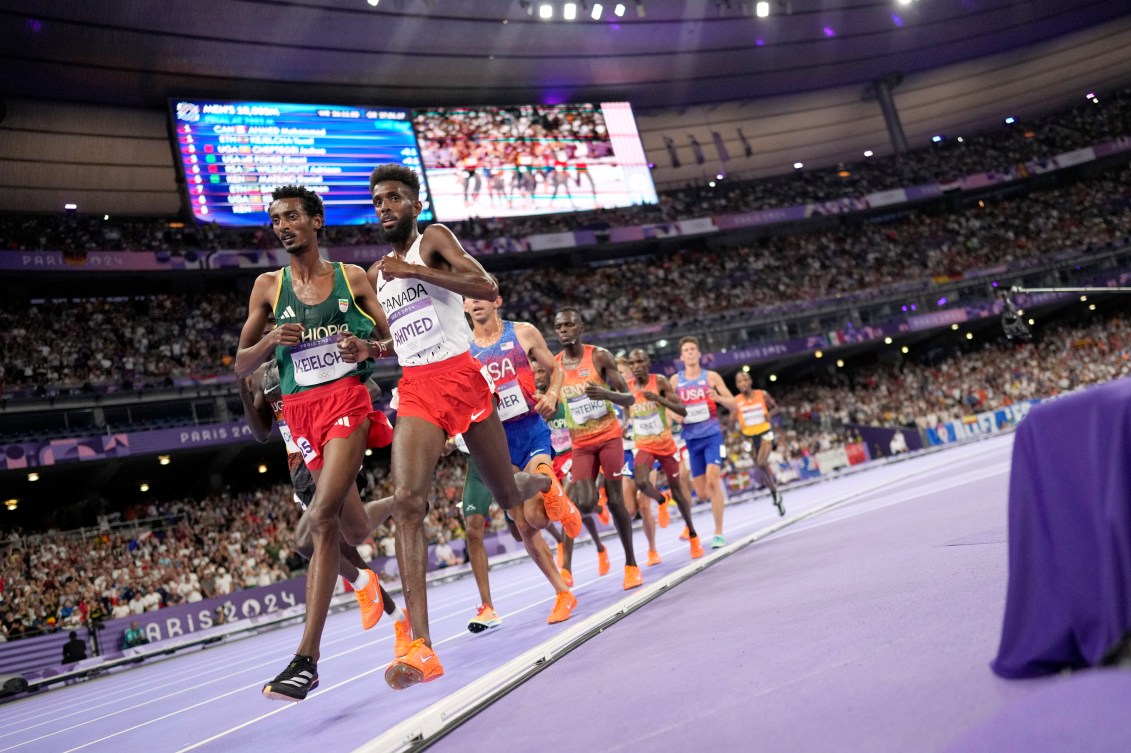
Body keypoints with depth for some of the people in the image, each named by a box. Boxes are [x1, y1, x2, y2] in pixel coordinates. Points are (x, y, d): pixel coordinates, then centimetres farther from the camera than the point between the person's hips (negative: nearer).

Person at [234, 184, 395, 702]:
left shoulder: (352, 278, 5)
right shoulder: (268, 286, 10)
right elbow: (241, 365, 11)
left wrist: (367, 347, -13)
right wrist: (270, 340, -10)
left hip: (347, 397, -3)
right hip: (302, 409, 4)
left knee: (323, 518, -19)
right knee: (353, 529, 7)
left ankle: (307, 659, -18)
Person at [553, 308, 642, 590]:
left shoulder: (600, 356, -6)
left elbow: (629, 399, -5)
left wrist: (607, 394, -25)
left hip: (609, 436, -1)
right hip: (580, 444, 2)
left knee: (615, 500, 0)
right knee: (584, 502, -17)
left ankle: (631, 564, 15)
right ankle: (567, 563, 9)